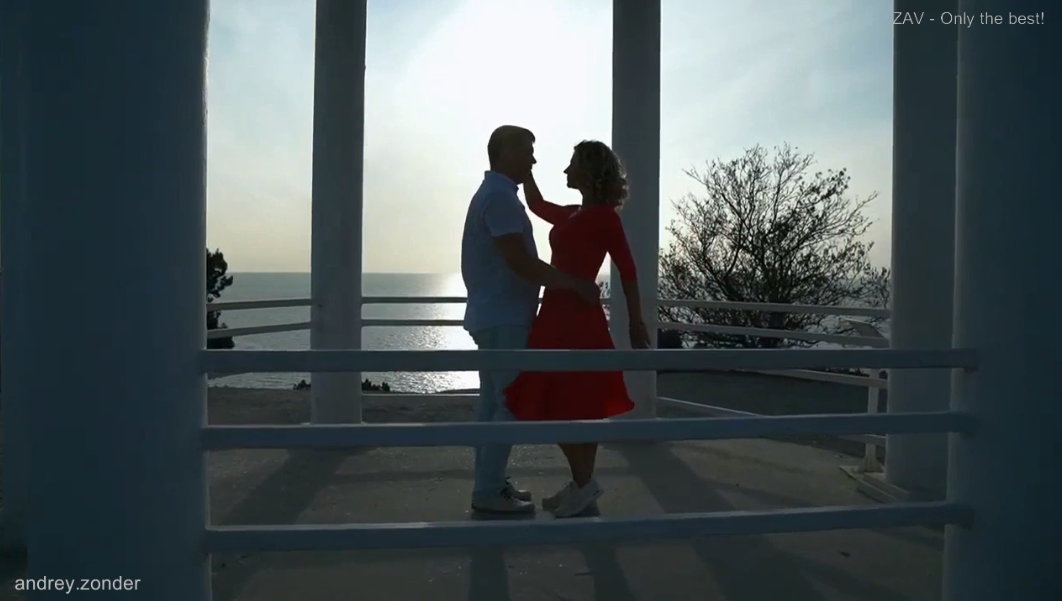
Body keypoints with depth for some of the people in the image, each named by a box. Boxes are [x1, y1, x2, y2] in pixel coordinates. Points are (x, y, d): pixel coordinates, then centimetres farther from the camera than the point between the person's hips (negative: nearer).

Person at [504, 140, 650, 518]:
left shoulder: (604, 216, -8)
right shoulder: (572, 215, 16)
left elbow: (627, 270, -9)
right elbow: (537, 205, 34)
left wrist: (636, 323, -9)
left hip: (576, 319, -9)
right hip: (559, 317, 9)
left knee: (559, 409, -6)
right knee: (577, 409, 11)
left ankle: (583, 484, 5)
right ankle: (582, 485, 19)